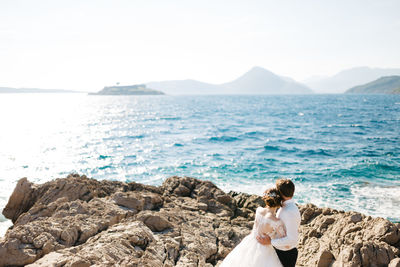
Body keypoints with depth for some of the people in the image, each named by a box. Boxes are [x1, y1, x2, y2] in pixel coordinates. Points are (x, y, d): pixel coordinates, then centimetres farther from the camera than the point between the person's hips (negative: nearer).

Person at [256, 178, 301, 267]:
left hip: (286, 254, -8)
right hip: (278, 249, 8)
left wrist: (270, 242, -27)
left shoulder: (290, 212, -28)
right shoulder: (284, 207, 1)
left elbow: (292, 239, -29)